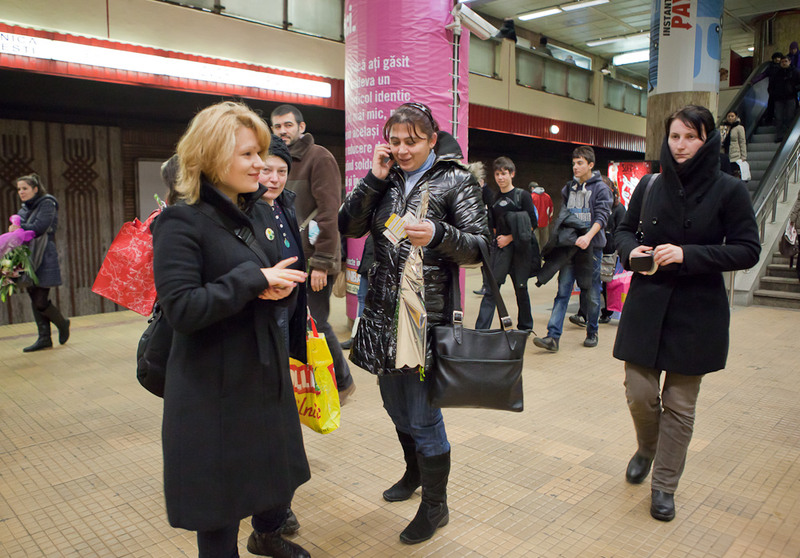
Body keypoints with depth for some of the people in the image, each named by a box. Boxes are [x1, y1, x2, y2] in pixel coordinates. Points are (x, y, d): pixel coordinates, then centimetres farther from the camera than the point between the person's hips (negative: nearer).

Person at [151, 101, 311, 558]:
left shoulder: (254, 212, 7)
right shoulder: (182, 222, -16)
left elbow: (277, 275, 15)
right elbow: (181, 309, -24)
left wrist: (279, 287, -8)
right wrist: (254, 279, -23)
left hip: (266, 369, 8)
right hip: (215, 383, -7)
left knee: (281, 462, 21)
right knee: (222, 484, 9)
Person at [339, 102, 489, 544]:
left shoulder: (456, 181, -3)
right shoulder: (387, 180, 11)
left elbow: (479, 246, -9)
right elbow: (350, 227, 3)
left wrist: (438, 235, -27)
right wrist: (374, 178, -5)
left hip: (426, 316, -5)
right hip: (382, 312, 6)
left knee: (422, 415, 2)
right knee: (395, 405, 19)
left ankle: (435, 506, 24)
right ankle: (415, 472, 46)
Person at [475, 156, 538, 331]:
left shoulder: (522, 195, -2)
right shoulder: (494, 199, 11)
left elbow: (532, 224, -7)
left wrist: (509, 238, -11)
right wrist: (498, 238, 4)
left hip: (519, 249, -3)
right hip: (499, 248, 3)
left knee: (521, 289, 7)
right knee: (491, 289, -5)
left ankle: (525, 328, 25)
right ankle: (481, 330, -8)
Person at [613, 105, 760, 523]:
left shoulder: (728, 190, -5)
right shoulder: (649, 185, 4)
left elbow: (747, 250, -7)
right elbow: (624, 230, 15)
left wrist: (688, 255, -20)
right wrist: (631, 249, -8)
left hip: (697, 312, -2)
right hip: (646, 304, 2)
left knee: (679, 404, 6)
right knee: (639, 393, 3)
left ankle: (664, 485, 24)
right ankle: (647, 448, 36)